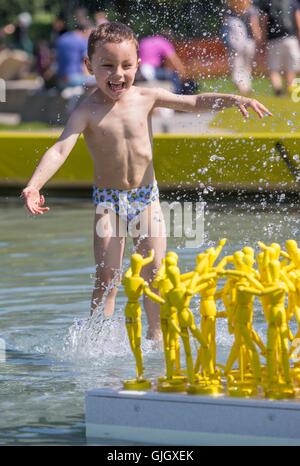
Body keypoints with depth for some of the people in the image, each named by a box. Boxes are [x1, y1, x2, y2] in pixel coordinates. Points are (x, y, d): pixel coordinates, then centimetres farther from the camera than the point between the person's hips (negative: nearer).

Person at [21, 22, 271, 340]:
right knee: (107, 276, -7)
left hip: (146, 197, 3)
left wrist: (232, 99, -10)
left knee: (154, 272, 4)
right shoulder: (88, 111, -14)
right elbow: (59, 150, -24)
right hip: (108, 199, -3)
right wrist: (34, 185, -39)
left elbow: (194, 102, 5)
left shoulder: (147, 98, -4)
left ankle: (156, 333, 19)